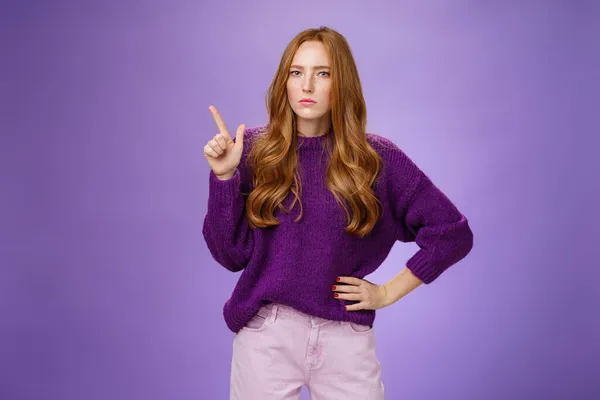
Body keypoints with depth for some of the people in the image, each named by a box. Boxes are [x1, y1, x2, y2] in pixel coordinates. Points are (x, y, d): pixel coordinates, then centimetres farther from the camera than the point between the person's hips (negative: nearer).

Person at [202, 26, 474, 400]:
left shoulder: (376, 158, -4)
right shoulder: (254, 150, -2)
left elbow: (453, 233, 1)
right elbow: (231, 254, -3)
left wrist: (388, 292, 0)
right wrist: (224, 176, -12)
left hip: (346, 337, 0)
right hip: (265, 333, 0)